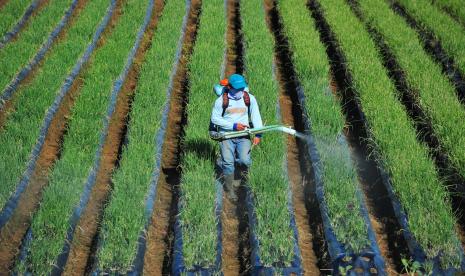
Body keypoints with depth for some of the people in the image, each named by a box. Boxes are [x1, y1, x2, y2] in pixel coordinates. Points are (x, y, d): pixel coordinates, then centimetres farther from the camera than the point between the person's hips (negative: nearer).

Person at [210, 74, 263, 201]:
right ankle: (229, 189, 8)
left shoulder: (250, 98, 3)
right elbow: (215, 118, -3)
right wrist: (233, 126, -12)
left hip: (243, 135, 1)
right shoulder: (221, 100, -3)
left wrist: (258, 134, -11)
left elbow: (256, 116, 2)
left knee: (245, 161, -17)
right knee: (228, 162, -9)